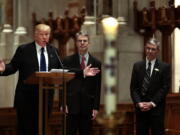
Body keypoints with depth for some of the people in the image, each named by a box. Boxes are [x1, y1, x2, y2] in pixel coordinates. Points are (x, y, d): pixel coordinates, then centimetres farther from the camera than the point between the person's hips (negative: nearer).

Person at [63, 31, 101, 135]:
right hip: (71, 105, -1)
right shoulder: (68, 61, 5)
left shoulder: (96, 63, 7)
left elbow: (97, 87, 6)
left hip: (87, 107, 1)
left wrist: (96, 107, 0)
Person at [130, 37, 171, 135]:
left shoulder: (164, 67, 2)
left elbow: (165, 87, -4)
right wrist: (138, 103, -8)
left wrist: (152, 103, -11)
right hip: (140, 108, 2)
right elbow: (133, 87, 7)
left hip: (157, 108, -2)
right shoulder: (137, 66, 10)